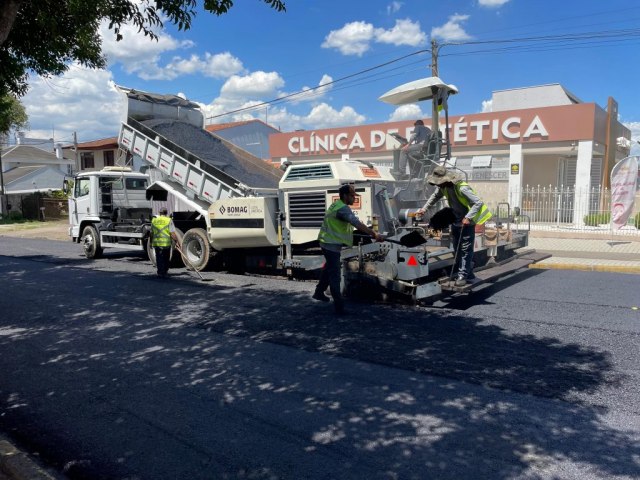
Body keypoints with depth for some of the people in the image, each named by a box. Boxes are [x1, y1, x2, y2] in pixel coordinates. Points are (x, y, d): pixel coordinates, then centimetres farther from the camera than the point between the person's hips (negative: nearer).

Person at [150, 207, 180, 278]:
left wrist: (151, 242, 21)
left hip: (156, 243, 2)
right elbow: (172, 233, -12)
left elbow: (151, 233, 11)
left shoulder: (154, 220, 6)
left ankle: (160, 272, 3)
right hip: (166, 243, -2)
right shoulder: (169, 220, -6)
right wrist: (177, 241, -6)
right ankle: (164, 272, 21)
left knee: (159, 259, 8)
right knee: (166, 259, 13)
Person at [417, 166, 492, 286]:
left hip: (467, 222, -8)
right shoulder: (443, 187, -6)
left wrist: (468, 218, -32)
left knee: (465, 249, -5)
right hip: (456, 220, 9)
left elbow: (478, 202, -28)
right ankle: (468, 272, 26)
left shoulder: (462, 188, -30)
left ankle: (463, 275, 0)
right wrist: (424, 209, 4)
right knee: (457, 248, 14)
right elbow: (435, 196, 13)